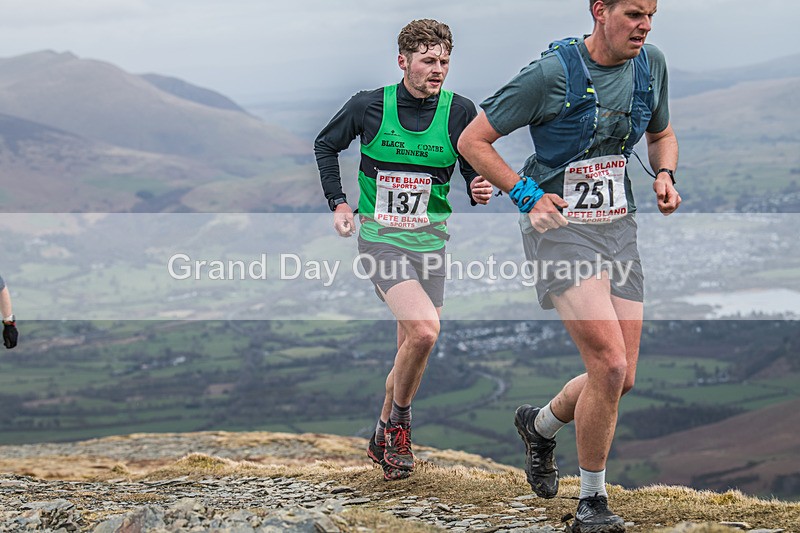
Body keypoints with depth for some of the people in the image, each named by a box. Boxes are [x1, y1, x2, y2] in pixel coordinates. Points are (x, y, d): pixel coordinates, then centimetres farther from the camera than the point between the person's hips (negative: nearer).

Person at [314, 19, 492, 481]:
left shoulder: (459, 112, -3)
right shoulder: (368, 107, -5)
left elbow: (475, 173, 4)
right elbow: (326, 145, 13)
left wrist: (480, 191, -19)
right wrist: (338, 203, 5)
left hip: (430, 242, 3)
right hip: (379, 239, -3)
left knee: (413, 347, 9)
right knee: (424, 330, -23)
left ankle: (385, 437, 31)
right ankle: (400, 422, -1)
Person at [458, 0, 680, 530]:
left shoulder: (651, 64, 4)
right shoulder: (551, 73, -14)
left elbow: (662, 134, 23)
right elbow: (473, 140, -7)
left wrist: (665, 175, 2)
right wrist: (528, 195, -15)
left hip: (620, 228, 6)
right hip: (559, 227, -6)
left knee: (622, 379, 5)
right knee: (609, 364, -19)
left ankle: (541, 425, 37)